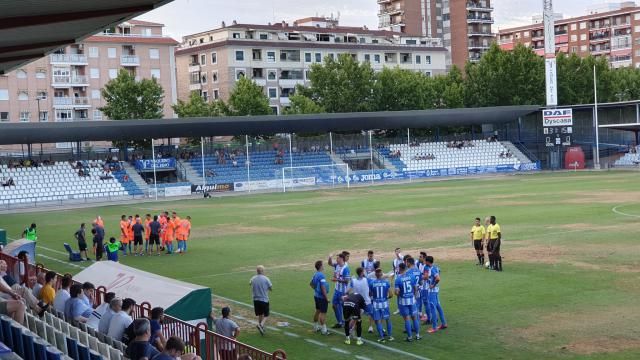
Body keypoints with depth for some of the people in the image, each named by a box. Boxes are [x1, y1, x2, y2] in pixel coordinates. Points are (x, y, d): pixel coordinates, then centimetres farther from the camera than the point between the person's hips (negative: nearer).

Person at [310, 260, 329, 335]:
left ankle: (316, 326, 32)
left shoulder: (315, 275, 7)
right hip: (322, 297, -9)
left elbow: (311, 284, 23)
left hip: (316, 295, 9)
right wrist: (327, 298, -20)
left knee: (318, 311, 21)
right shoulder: (321, 275, -22)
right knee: (323, 313, -4)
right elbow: (323, 287, -25)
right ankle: (323, 330, -1)